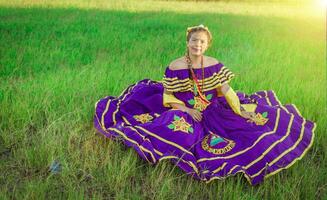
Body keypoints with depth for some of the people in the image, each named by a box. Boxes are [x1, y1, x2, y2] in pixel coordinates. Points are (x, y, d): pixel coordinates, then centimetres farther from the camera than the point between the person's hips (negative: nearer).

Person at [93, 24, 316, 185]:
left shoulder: (214, 65, -2)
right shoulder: (175, 67, -11)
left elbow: (227, 91, -2)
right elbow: (167, 97, -8)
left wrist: (241, 112, -12)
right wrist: (187, 110, -19)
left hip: (213, 111, 3)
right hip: (184, 112, -3)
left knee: (247, 126, -8)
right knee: (179, 132, -32)